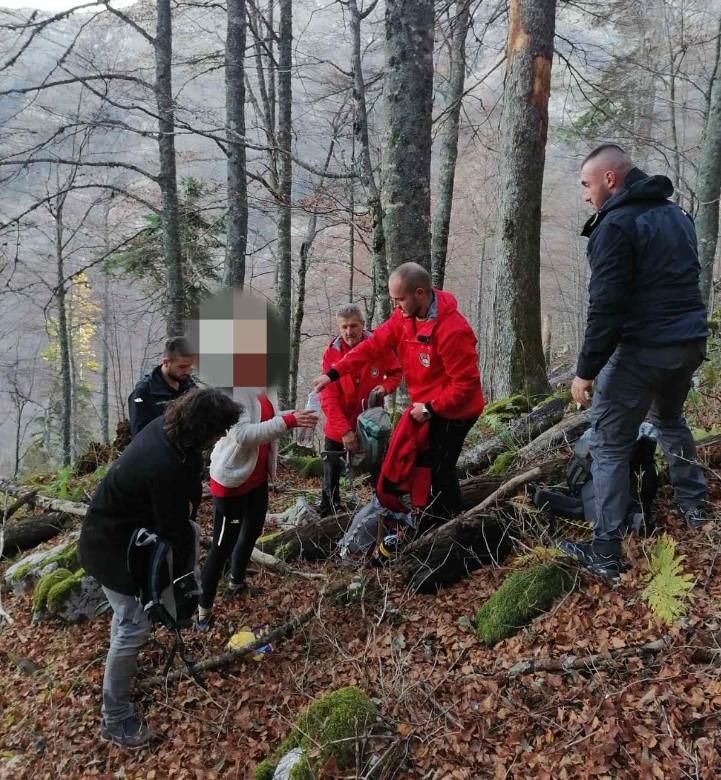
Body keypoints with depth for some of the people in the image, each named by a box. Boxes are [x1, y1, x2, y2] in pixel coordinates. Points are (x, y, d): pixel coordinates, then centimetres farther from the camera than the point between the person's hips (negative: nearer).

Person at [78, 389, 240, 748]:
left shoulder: (164, 426, -11)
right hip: (112, 543, -9)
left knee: (190, 530, 22)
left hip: (128, 523, 9)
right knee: (134, 625, -4)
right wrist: (180, 574, -8)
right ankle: (115, 719, 14)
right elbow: (173, 530, -24)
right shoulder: (166, 468, -38)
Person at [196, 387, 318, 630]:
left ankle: (237, 583, 48)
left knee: (252, 532, 25)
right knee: (222, 545, 2)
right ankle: (203, 608, 19)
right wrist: (288, 421, -39)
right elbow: (242, 435, -33)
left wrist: (294, 418, -13)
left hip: (257, 476, 9)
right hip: (231, 479, -9)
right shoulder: (235, 388, -25)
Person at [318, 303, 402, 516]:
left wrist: (385, 387, -17)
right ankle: (327, 518, 27)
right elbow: (328, 398, -17)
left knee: (379, 472, 11)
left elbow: (395, 373, 6)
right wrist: (345, 431, -25)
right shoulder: (331, 353, -13)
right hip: (338, 428, 0)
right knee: (331, 478, 11)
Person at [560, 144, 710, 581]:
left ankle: (605, 554, 2)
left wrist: (586, 371, -15)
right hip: (692, 342, 9)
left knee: (610, 446, -1)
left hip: (643, 349, -8)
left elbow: (606, 306, -20)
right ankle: (695, 507, 42)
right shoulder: (676, 214, 14)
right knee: (670, 418, 32)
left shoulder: (616, 224, -13)